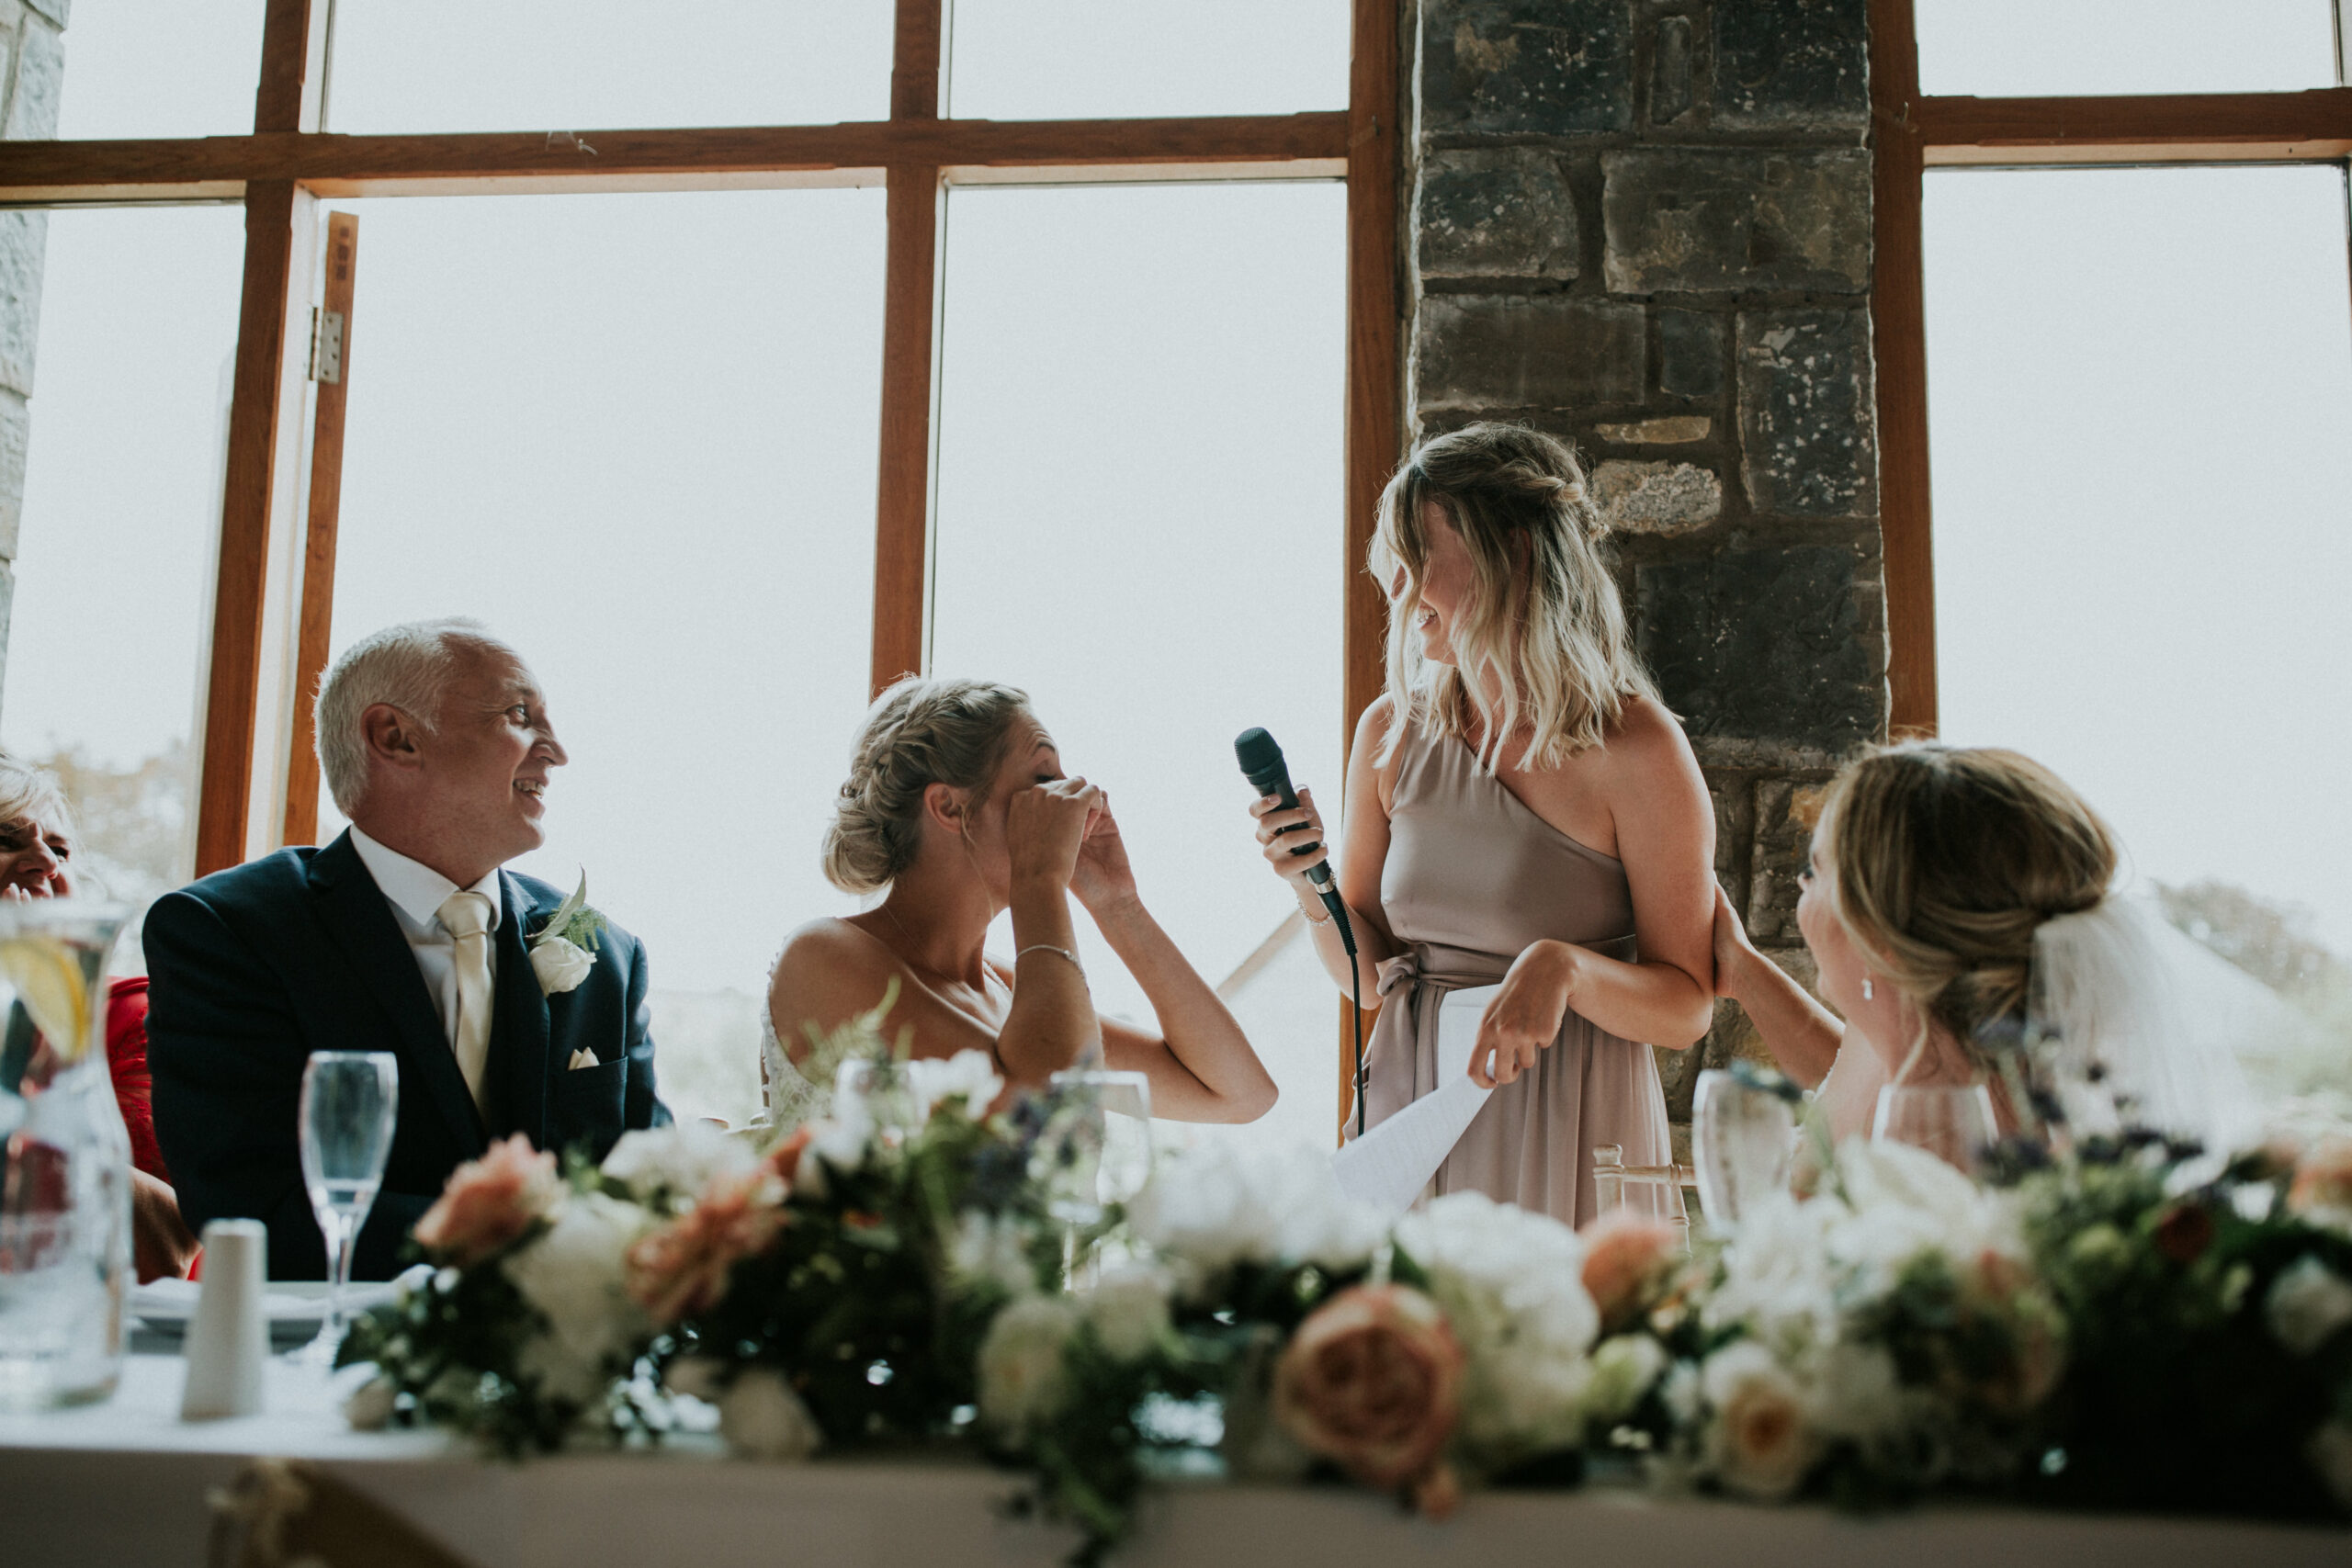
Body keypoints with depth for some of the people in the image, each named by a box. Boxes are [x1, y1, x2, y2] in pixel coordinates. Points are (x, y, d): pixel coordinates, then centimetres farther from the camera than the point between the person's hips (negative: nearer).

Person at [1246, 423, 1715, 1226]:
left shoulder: (1634, 747, -12)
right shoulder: (1393, 734, 2)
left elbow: (1688, 1008, -9)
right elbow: (1367, 973, 8)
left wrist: (1566, 966, -25)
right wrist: (1313, 889, -10)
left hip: (1570, 1137, -4)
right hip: (1411, 1113, 4)